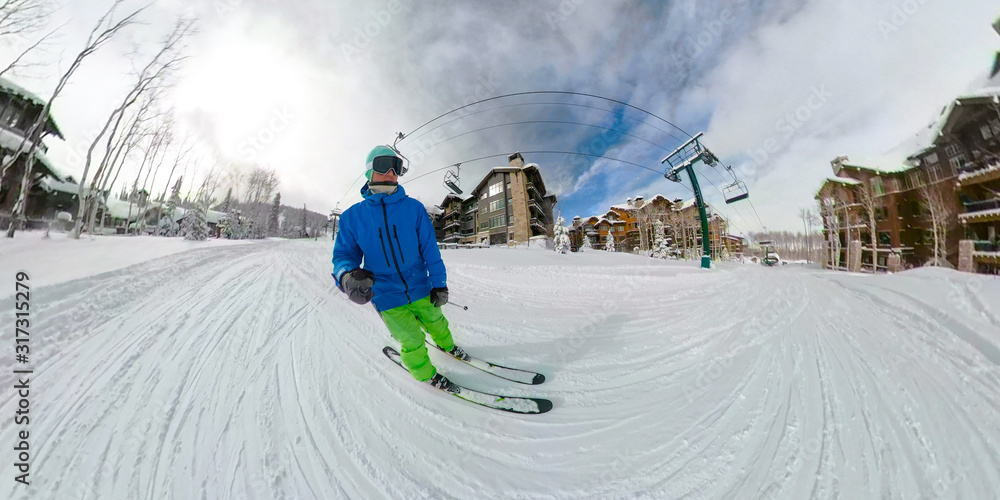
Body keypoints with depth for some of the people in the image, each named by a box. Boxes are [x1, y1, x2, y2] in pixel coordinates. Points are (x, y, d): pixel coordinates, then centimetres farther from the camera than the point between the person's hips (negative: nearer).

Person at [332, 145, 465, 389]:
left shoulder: (414, 208, -7)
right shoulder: (352, 216, -5)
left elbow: (429, 248, -6)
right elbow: (344, 254, -3)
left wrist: (439, 284, -6)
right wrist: (347, 276, -27)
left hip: (421, 290, 1)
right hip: (387, 298, -1)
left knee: (436, 324, 23)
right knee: (413, 342, 11)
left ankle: (447, 346, 57)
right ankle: (425, 373, 42)